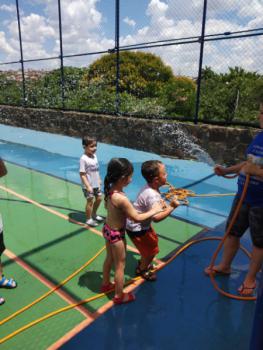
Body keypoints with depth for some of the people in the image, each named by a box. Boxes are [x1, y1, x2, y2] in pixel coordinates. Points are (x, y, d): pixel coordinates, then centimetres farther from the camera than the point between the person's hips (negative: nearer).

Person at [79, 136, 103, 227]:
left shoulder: (94, 156, 2)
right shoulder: (83, 159, -21)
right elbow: (82, 174, -21)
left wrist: (99, 180, 15)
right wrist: (88, 186, -23)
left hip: (96, 184, 8)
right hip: (88, 186, -8)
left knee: (99, 198, 18)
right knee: (90, 201, 4)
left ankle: (94, 214, 41)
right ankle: (89, 219, 24)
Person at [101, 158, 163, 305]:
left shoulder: (110, 189, -9)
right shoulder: (121, 199, -35)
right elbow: (137, 218, -25)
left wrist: (129, 209, 9)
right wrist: (154, 210, -11)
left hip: (107, 229, 8)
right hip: (117, 235, -8)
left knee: (109, 258, 29)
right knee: (120, 266, 13)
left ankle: (106, 284, 51)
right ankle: (119, 296, 34)